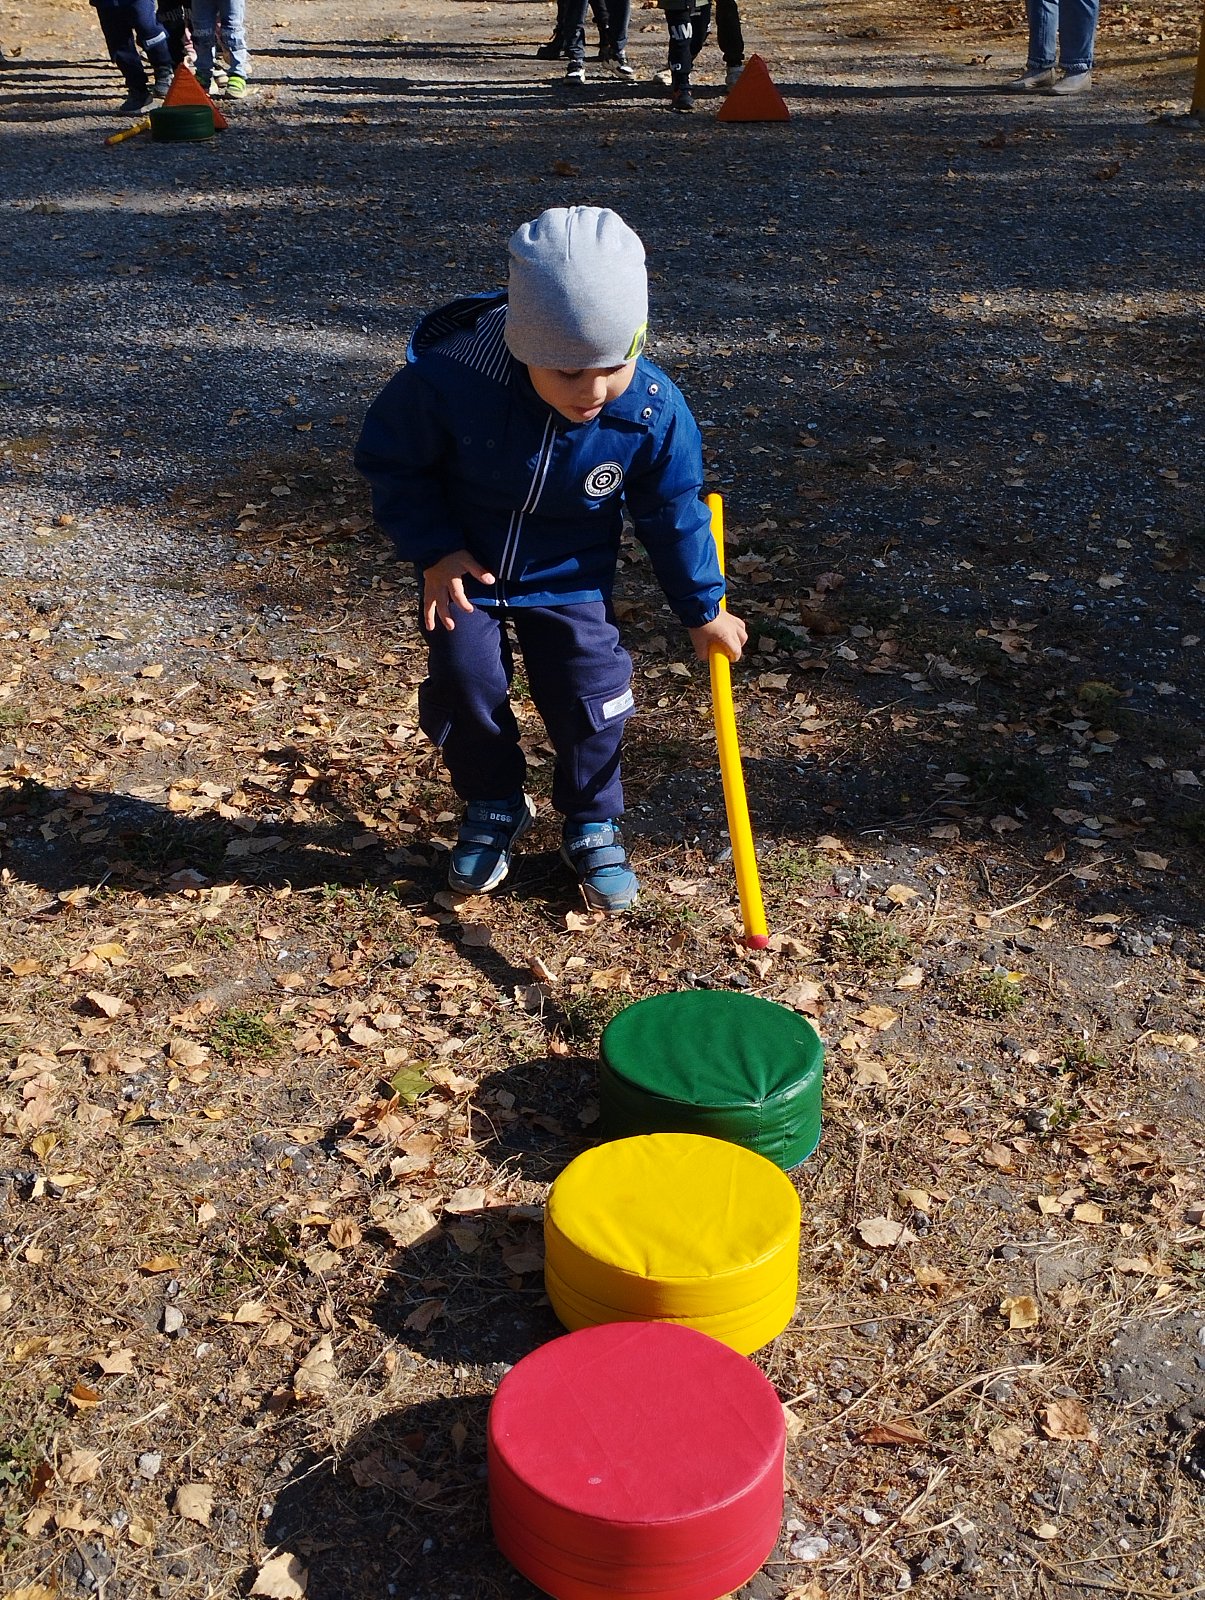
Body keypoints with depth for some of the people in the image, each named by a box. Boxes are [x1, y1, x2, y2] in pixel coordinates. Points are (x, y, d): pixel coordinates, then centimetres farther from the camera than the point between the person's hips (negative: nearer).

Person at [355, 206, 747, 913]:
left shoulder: (654, 411, -25)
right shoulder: (449, 383, -32)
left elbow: (674, 512, -7)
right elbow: (391, 459, -13)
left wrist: (704, 608, 1)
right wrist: (433, 551, -19)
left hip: (571, 580, 1)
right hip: (466, 571, 0)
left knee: (591, 700, 0)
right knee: (466, 689, 0)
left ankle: (593, 825, 27)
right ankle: (494, 809, 30)